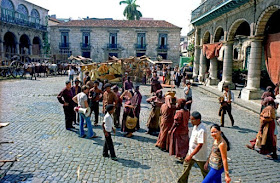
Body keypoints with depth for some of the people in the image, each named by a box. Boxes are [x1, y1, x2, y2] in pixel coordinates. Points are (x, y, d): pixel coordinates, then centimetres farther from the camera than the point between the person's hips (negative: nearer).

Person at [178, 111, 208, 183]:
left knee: (204, 171, 12)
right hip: (191, 151, 9)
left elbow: (200, 145, -31)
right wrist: (190, 144, 23)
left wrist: (191, 155, -31)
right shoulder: (195, 126, -2)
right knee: (186, 167, 18)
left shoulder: (201, 130, -30)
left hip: (199, 155, -9)